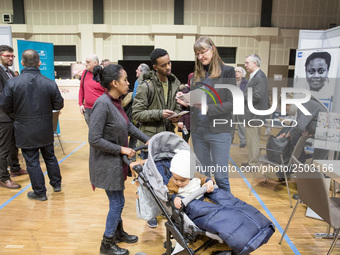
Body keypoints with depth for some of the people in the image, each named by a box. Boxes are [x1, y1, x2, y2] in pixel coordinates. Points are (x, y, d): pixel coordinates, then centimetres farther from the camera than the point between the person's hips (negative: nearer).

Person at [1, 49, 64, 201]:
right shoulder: (50, 83, -10)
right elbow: (59, 105, -2)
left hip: (25, 131, -2)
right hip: (45, 130, 2)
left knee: (32, 161, 9)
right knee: (50, 157, 20)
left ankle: (40, 192, 20)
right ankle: (56, 184, 35)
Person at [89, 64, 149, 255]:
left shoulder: (116, 101, 1)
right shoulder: (103, 104, -25)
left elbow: (128, 125, 14)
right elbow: (94, 140, -25)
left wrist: (147, 139, 9)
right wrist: (122, 149, -20)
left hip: (117, 160, 8)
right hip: (107, 163, -8)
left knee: (118, 200, 22)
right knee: (117, 202, 4)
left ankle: (118, 232, 43)